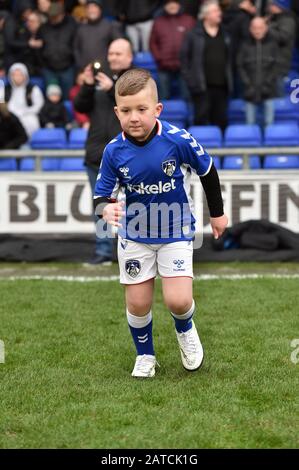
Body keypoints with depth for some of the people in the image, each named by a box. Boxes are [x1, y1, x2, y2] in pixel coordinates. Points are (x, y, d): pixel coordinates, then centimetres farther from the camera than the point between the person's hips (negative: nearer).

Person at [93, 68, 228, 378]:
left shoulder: (179, 140, -22)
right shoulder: (114, 151, -16)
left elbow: (207, 172, -4)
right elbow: (102, 195, -8)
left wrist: (217, 213, 9)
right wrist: (106, 209, -33)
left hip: (175, 232, -2)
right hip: (134, 235, 2)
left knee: (178, 301, -11)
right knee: (138, 304, 5)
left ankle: (185, 330, 25)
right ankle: (145, 355, 32)